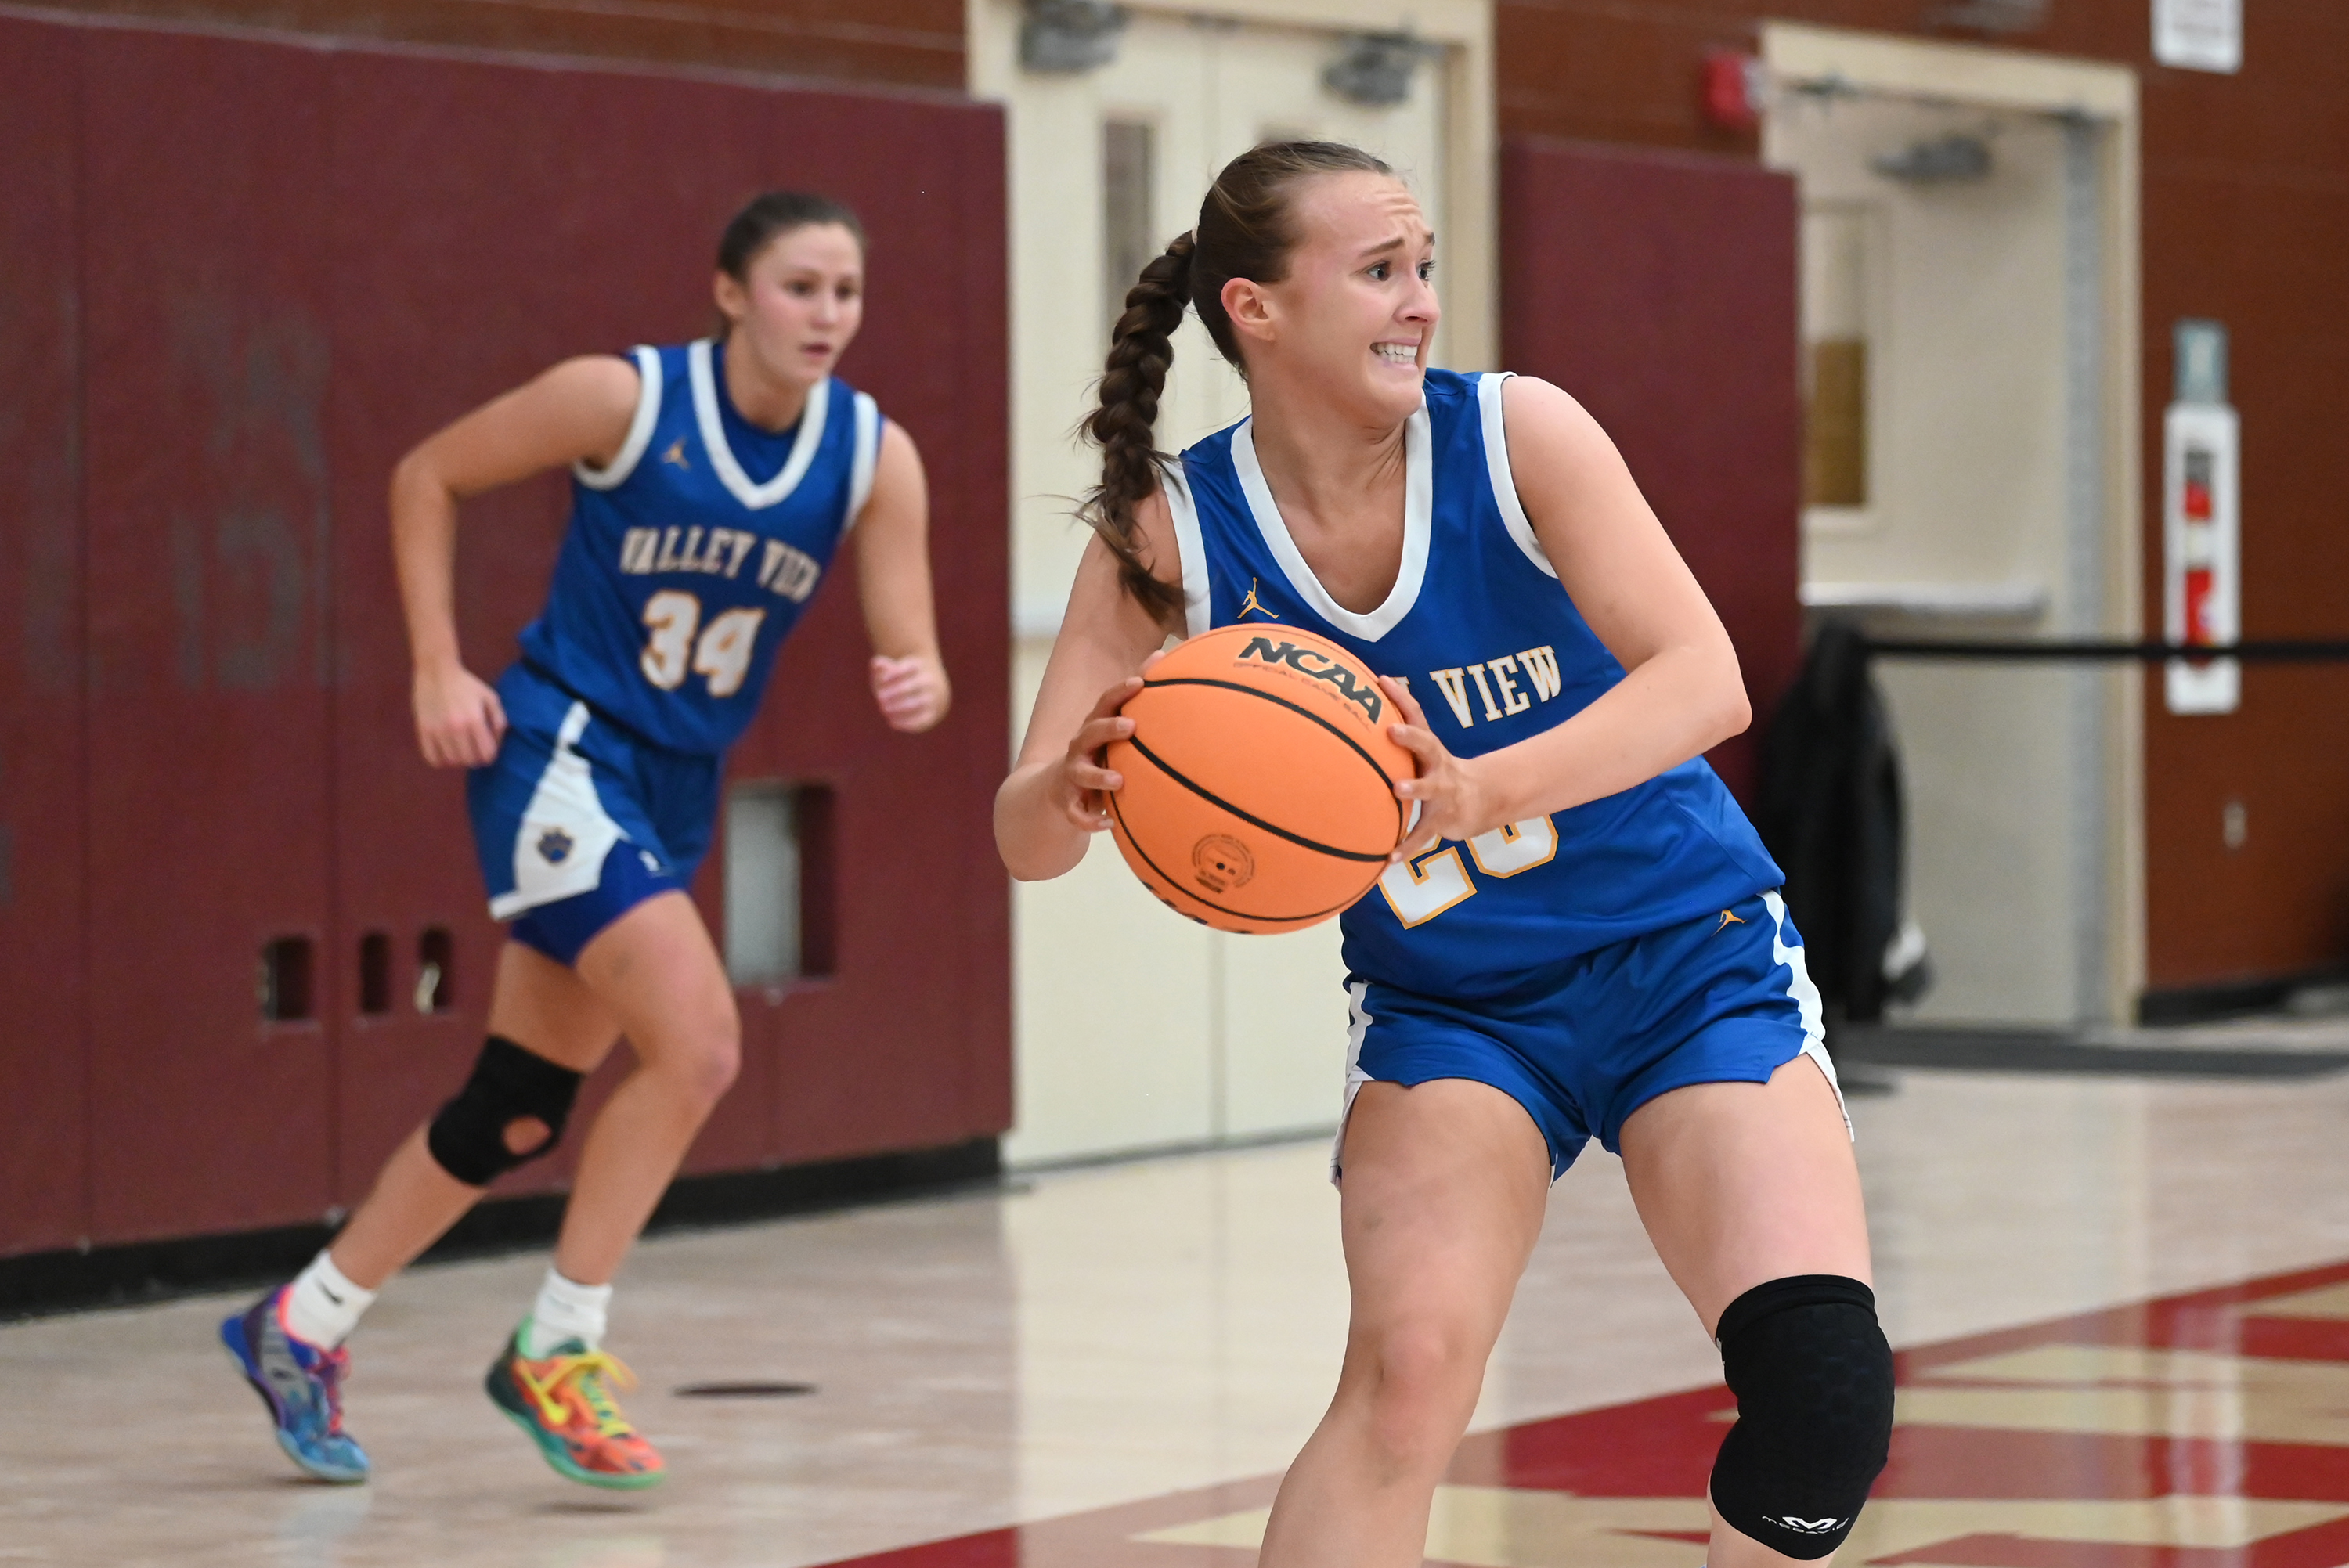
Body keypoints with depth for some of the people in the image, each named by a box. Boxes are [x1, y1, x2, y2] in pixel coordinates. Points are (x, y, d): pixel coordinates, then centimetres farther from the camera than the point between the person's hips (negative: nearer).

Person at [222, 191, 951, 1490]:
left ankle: (301, 1326, 29)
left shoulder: (876, 457, -5)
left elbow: (913, 651, -8)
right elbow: (427, 477, -3)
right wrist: (438, 670, -10)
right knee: (696, 1041, -22)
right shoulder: (625, 399, -15)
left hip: (676, 789, 6)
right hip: (561, 752, -6)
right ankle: (556, 1353, -7)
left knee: (520, 1109, 12)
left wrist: (918, 690, -32)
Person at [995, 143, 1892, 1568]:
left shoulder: (1516, 433, -15)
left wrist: (1479, 790, -41)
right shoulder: (1170, 537, -12)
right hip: (1449, 1007, 1)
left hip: (1690, 955, 0)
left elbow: (1705, 681, -25)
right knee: (1407, 1372, -21)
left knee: (1822, 1386, -17)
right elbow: (1024, 838, -14)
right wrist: (1076, 790, -40)